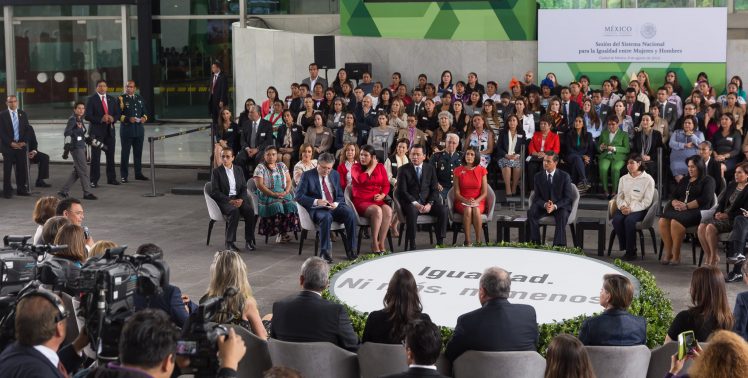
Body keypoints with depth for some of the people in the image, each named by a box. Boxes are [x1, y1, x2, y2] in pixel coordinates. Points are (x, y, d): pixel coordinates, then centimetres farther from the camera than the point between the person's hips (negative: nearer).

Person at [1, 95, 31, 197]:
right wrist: (11, 143, -13)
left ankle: (21, 189, 12)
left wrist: (23, 142, -5)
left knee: (22, 169, 3)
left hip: (21, 146, 3)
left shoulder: (23, 114, 10)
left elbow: (27, 129, 9)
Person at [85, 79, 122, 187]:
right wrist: (101, 119, -19)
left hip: (110, 130, 5)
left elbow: (118, 113, 13)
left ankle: (111, 178, 17)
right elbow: (87, 116, -9)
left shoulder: (112, 99, 13)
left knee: (110, 155, 8)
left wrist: (113, 118, -9)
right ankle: (94, 180, 0)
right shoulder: (91, 99, -2)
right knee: (95, 157, -4)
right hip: (96, 131, -4)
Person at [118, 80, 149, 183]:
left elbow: (145, 111, 18)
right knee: (125, 153, -1)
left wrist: (144, 117, -3)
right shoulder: (121, 98, -3)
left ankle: (138, 173, 21)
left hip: (139, 129, 5)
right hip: (126, 129, -5)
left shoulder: (139, 98, 14)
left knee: (138, 152, 11)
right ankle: (124, 176, 3)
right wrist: (128, 119, -22)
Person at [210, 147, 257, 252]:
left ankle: (249, 240, -18)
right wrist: (229, 200, -18)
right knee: (234, 211, -36)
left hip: (239, 199, 4)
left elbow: (244, 188, 11)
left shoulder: (239, 170, 15)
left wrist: (241, 199, -11)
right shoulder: (216, 171, 2)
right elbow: (215, 192, -5)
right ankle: (229, 242, -28)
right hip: (224, 200, -4)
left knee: (250, 211, -27)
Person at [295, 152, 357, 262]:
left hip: (335, 207, 4)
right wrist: (316, 202, -19)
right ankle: (324, 251, -28)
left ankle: (350, 249, -16)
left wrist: (336, 204, -8)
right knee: (326, 217, -38)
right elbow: (299, 196, -4)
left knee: (350, 213, -26)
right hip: (317, 208, -4)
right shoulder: (307, 175, 2)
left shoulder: (335, 175, 15)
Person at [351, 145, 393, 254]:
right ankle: (374, 244, -25)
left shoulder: (380, 167, 13)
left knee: (388, 210, -31)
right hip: (361, 201, -3)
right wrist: (372, 167, -6)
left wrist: (382, 195, -8)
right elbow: (361, 179, -16)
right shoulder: (355, 167, 5)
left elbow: (386, 184, 12)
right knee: (377, 211, -35)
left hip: (377, 200, 3)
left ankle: (381, 243, -24)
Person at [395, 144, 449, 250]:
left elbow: (434, 189, 7)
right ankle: (412, 245, -33)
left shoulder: (430, 168, 12)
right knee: (412, 211, -37)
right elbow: (402, 191, -6)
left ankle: (440, 242, -18)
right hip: (410, 202, -3)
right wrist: (415, 204, -19)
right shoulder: (403, 170, 2)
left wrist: (429, 204, -11)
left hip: (427, 201, 3)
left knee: (443, 210, -24)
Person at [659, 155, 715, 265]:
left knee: (676, 222, -35)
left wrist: (687, 206, -14)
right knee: (663, 221, -26)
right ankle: (668, 252, -22)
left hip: (696, 211, -6)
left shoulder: (707, 181, 8)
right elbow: (674, 195, 21)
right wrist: (675, 203, -4)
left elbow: (705, 199, -7)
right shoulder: (684, 181, 28)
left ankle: (676, 255, -27)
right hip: (679, 209, 6)